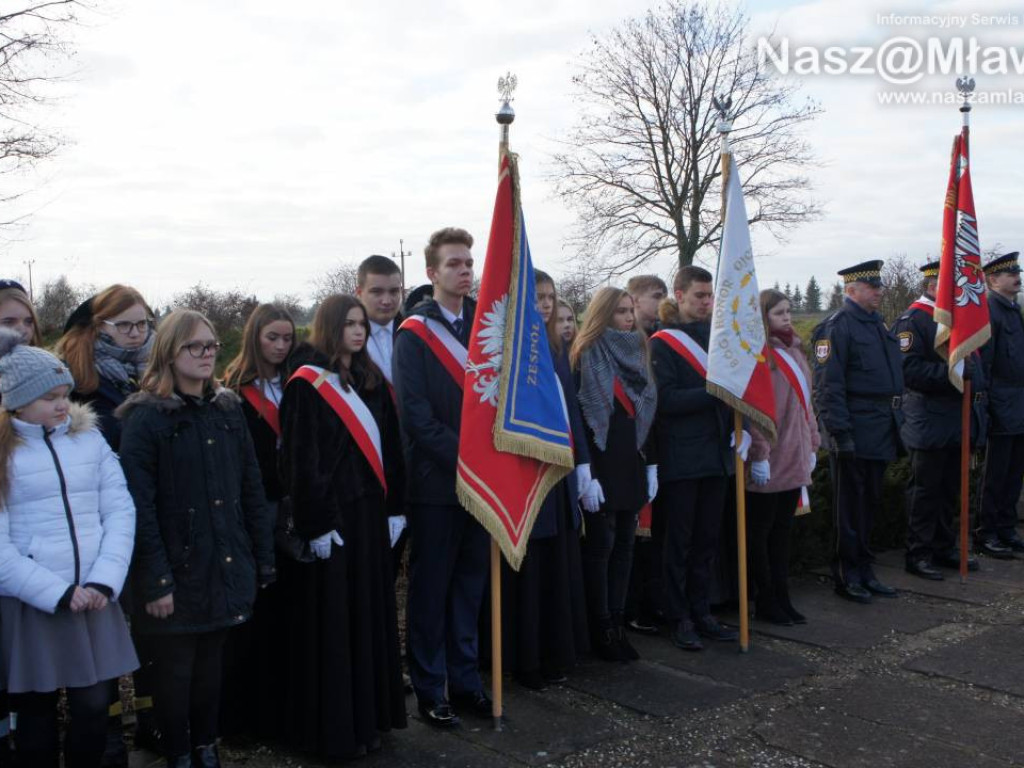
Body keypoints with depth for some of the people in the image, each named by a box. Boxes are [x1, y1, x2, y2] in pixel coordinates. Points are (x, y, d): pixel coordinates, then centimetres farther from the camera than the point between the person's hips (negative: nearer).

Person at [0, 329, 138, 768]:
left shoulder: (89, 438, 5)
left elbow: (121, 512, 1)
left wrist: (103, 582, -10)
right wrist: (59, 594, -13)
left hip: (95, 599, 2)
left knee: (94, 707, 7)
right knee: (37, 716, 10)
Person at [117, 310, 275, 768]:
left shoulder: (228, 410, 7)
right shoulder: (146, 417, -9)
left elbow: (252, 490, 9)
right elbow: (139, 505, -14)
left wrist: (263, 558, 7)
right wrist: (156, 579, -17)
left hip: (224, 567, 5)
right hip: (178, 570, -4)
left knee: (212, 662, 15)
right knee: (175, 668, 7)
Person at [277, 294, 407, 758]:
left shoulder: (371, 381, 13)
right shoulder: (307, 384, -8)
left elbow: (390, 447, 13)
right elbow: (301, 461, -13)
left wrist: (393, 506, 9)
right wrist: (316, 524, -16)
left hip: (368, 512, 7)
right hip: (330, 517, -7)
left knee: (370, 615, 11)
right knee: (331, 621, 0)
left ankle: (368, 716, 23)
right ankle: (331, 727, 11)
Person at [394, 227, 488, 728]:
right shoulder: (415, 334, -7)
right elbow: (415, 414, -13)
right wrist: (460, 455, -17)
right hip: (435, 480, -5)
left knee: (470, 581, 13)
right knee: (431, 587, 5)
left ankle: (464, 680, 26)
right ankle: (429, 690, 18)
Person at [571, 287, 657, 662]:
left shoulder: (637, 353, 13)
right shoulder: (586, 356, -7)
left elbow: (646, 413, 16)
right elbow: (579, 418, -12)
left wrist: (651, 464, 11)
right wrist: (586, 475, -17)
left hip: (632, 466, 6)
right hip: (601, 466, -6)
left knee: (624, 545, 8)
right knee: (600, 546, -1)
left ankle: (616, 624, 15)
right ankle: (601, 631, 8)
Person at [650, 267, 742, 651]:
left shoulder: (717, 335, 12)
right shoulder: (662, 343, -5)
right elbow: (666, 399, -15)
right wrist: (713, 392, -21)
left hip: (717, 452, 6)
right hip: (680, 456, -5)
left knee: (708, 537, 11)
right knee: (679, 539, 3)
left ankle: (701, 611, 23)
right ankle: (679, 617, 13)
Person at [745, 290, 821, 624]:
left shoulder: (794, 351, 14)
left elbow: (805, 401, 17)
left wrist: (813, 444, 15)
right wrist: (759, 455, -19)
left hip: (794, 459, 8)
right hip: (768, 463, -8)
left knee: (782, 528, 14)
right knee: (760, 531, 4)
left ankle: (781, 599, 23)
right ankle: (766, 602, 13)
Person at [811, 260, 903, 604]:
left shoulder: (878, 323, 15)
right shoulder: (836, 327, -12)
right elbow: (827, 386, -17)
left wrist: (897, 421, 18)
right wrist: (839, 433, -21)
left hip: (881, 431, 8)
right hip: (855, 432, -8)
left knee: (870, 504, 16)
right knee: (850, 507, 1)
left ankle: (864, 570, 27)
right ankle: (846, 576, 13)